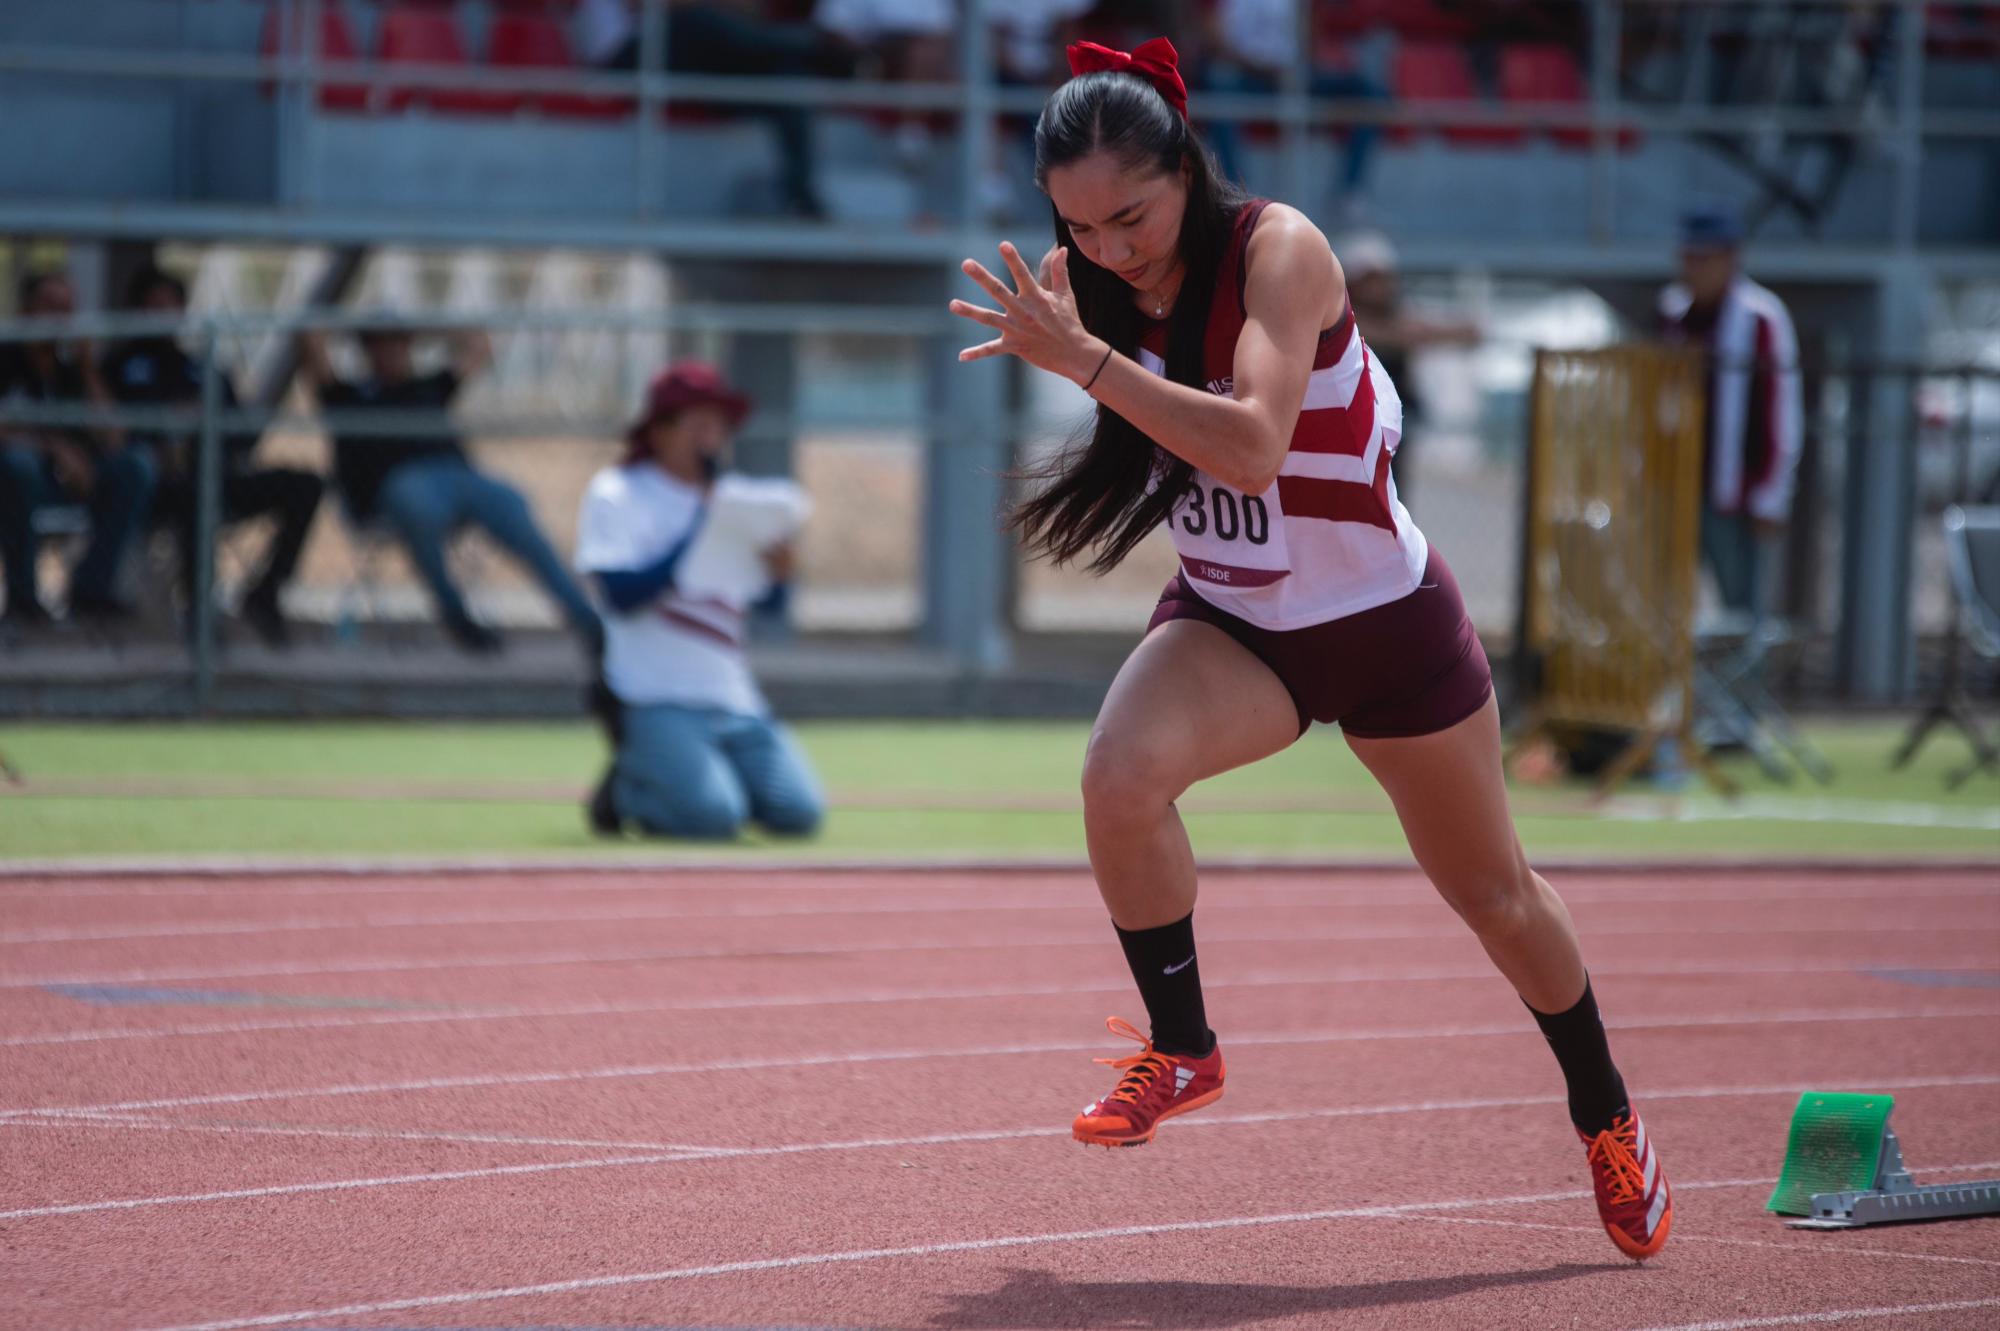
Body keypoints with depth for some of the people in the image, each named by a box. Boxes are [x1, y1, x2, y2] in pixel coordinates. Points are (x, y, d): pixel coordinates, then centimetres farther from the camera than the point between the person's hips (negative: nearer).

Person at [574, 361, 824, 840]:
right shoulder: (616, 495, -3)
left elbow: (769, 601, 13)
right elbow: (622, 595, -16)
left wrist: (776, 572, -10)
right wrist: (698, 536, -19)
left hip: (736, 702, 6)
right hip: (656, 703, -6)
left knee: (799, 813, -13)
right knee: (712, 816, -28)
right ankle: (628, 787, 5)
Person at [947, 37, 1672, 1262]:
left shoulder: (1278, 250, -26)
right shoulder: (1093, 286, -10)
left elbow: (1252, 446, -42)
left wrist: (1084, 359, -45)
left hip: (1386, 619, -3)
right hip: (1231, 623, 3)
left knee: (1492, 892, 13)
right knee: (1121, 772, -29)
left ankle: (1608, 1118, 38)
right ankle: (1183, 1050, -9)